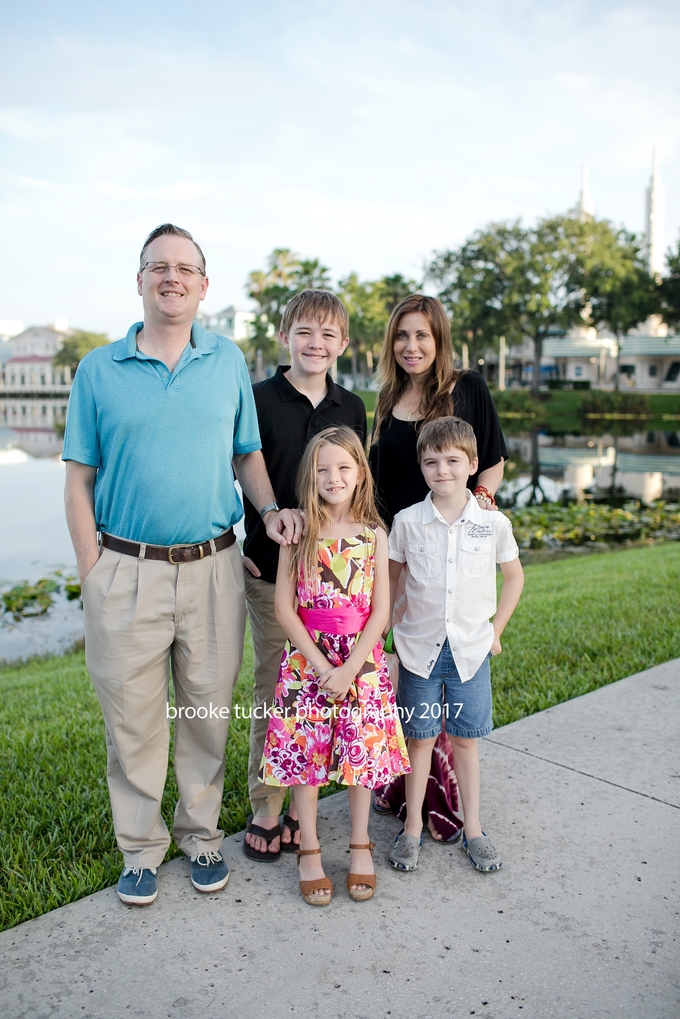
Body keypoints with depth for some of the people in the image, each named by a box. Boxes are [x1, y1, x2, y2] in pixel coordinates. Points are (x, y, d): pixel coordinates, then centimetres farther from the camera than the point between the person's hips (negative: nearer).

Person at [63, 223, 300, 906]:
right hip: (126, 572, -1)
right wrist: (92, 572, -5)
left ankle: (202, 836, 31)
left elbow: (248, 454, 14)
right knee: (133, 718, 8)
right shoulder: (99, 370, 3)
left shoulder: (229, 362, 8)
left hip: (212, 569, 2)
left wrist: (270, 508, -5)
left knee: (208, 713, 12)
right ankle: (141, 848, 28)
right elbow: (80, 479, 2)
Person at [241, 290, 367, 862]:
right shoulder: (258, 401, -3)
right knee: (274, 688, 5)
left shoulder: (352, 408, 7)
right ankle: (265, 810, 20)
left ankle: (304, 805, 25)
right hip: (271, 569, -3)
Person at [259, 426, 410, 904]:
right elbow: (285, 607, -4)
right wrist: (319, 663, -11)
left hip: (361, 659, 1)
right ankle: (310, 851, 22)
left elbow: (381, 611, -3)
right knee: (306, 752, 4)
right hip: (308, 658, 0)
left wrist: (350, 667, -12)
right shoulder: (299, 533, -3)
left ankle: (361, 847, 27)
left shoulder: (374, 534, -1)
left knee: (362, 751, 7)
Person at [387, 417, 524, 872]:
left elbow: (514, 576, 10)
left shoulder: (493, 523, -5)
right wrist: (386, 627, 3)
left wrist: (496, 630, 7)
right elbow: (389, 578, 7)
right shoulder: (407, 522, -5)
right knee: (420, 738, 9)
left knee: (465, 740, 11)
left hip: (471, 649, 0)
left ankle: (473, 829, 26)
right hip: (419, 648, 0)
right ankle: (413, 827, 24)